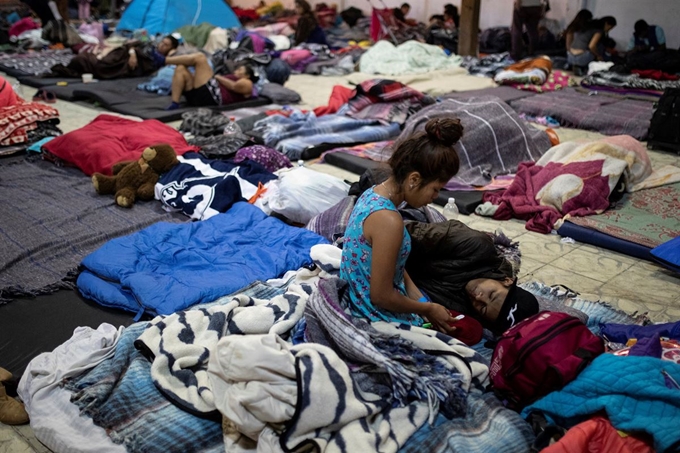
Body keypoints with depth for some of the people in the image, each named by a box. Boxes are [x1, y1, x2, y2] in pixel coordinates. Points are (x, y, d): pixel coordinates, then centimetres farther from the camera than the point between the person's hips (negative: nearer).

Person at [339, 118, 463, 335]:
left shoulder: (373, 193, -2)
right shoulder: (388, 221, -30)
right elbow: (382, 296, -23)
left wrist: (418, 298, 5)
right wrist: (427, 309, -8)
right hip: (378, 316, -9)